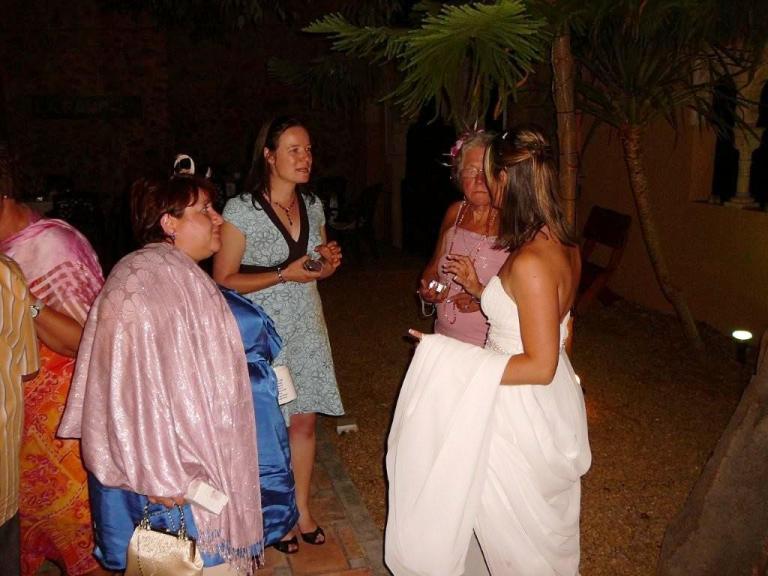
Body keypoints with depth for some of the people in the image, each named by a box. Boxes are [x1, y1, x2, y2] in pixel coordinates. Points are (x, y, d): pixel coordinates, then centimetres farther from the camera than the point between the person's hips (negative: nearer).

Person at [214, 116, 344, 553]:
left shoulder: (312, 205, 5)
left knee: (304, 422, 13)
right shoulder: (241, 211, -14)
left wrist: (330, 262, -6)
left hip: (306, 328, 5)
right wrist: (284, 274, -22)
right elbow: (224, 280, -13)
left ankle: (303, 509, 32)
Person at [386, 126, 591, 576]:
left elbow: (540, 365, -26)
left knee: (517, 528, 13)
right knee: (546, 522, 28)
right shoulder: (565, 246, 0)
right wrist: (481, 289, 11)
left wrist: (451, 361, -23)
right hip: (552, 401, 9)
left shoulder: (529, 261, -28)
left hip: (521, 408, -9)